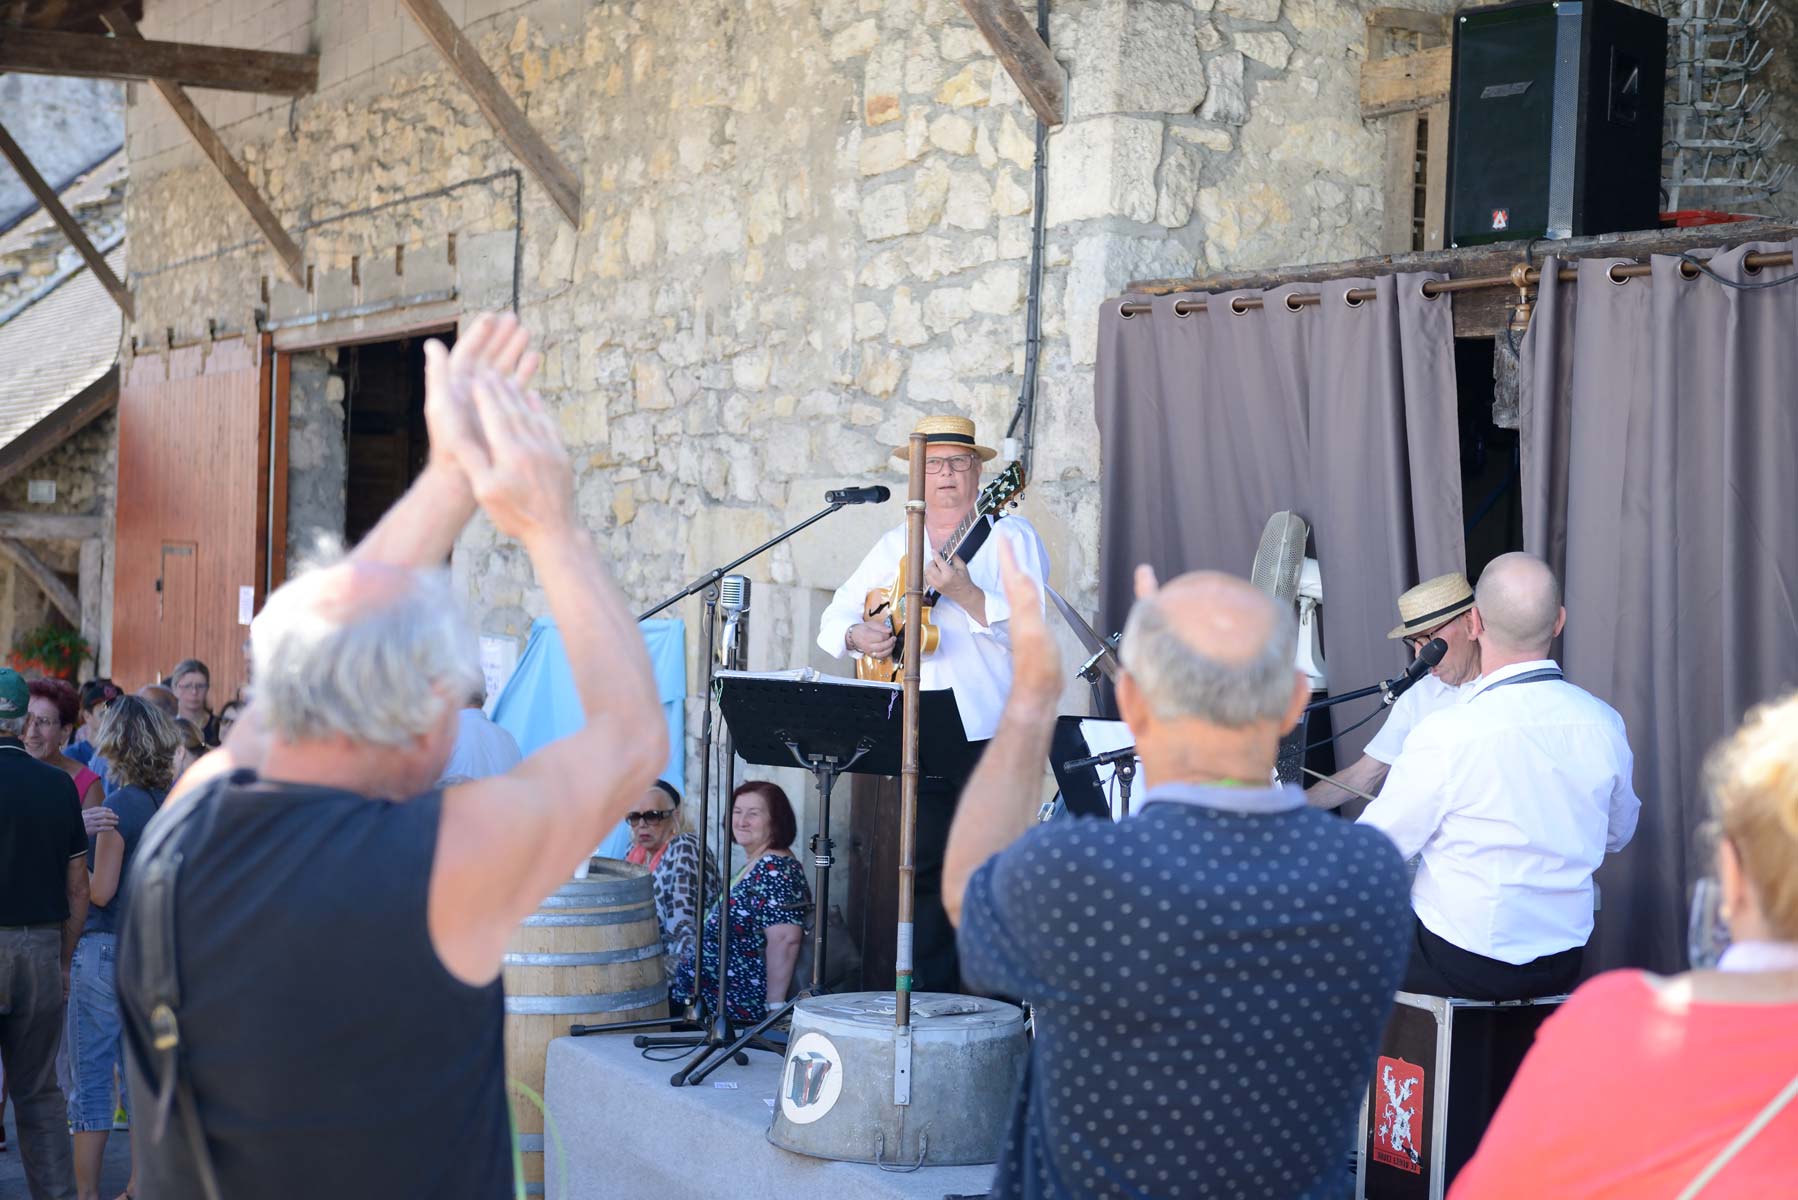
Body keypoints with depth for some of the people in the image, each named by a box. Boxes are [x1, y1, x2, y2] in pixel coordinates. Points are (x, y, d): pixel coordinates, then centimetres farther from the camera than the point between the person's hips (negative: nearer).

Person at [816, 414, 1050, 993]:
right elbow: (834, 616, 18)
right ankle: (933, 996, 15)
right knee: (926, 867, 7)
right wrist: (858, 634, -4)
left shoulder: (1011, 537, 1)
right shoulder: (895, 545, 16)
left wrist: (964, 592, -25)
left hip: (992, 733, -4)